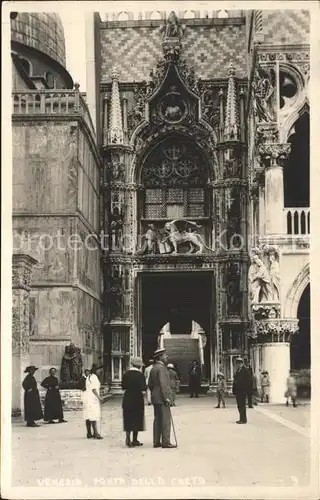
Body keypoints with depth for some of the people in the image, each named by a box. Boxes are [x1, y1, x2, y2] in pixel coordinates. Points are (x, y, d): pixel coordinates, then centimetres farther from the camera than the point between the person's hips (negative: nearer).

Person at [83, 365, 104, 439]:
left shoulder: (88, 377, 16)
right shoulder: (94, 377, -12)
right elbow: (93, 389, -18)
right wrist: (99, 397, -18)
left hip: (87, 396, 10)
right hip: (92, 398, -10)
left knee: (88, 416, 9)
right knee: (93, 416, -11)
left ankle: (89, 433, 12)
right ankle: (95, 433, -14)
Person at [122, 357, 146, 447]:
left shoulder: (126, 374, 2)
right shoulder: (140, 375, -11)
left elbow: (123, 387, 6)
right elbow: (143, 388, -15)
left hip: (127, 399, 4)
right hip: (138, 399, -3)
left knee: (128, 419, 8)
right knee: (137, 419, 7)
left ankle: (128, 437, -7)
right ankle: (134, 440, 11)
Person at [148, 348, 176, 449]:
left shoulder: (153, 368, 15)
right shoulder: (161, 368, -14)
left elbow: (150, 384, 19)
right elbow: (163, 384, -20)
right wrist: (166, 398, -19)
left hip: (155, 398, 9)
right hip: (162, 398, -9)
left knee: (157, 419, 11)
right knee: (165, 419, -7)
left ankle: (156, 442, 12)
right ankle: (165, 442, -8)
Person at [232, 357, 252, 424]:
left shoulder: (245, 371, -10)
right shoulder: (237, 371, 15)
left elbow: (248, 381, -13)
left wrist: (245, 390, -15)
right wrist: (234, 389, 11)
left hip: (242, 391, -8)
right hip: (237, 391, 8)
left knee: (242, 405, -7)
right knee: (239, 405, 11)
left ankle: (243, 419, -4)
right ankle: (241, 419, 18)